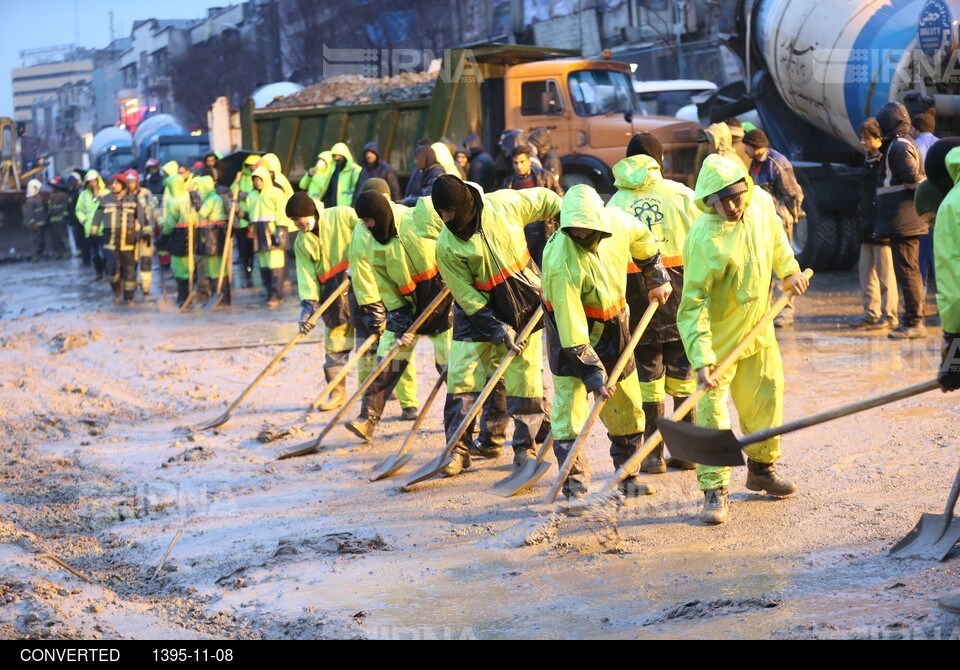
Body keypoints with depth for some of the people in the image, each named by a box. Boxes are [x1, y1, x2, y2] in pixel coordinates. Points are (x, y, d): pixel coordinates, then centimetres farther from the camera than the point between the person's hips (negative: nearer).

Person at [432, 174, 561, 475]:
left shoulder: (505, 203, -16)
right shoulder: (447, 246, -18)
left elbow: (545, 199, 3)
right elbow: (466, 296, -15)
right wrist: (498, 329, -19)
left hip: (523, 303, 1)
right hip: (478, 310, -1)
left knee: (524, 376, 2)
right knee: (462, 375, -6)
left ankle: (526, 447, 14)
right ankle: (457, 449, 4)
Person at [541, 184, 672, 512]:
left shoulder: (618, 222, -18)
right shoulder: (561, 263, -34)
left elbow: (643, 239, 10)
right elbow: (572, 329, -31)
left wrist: (657, 279, 16)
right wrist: (594, 374, -30)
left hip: (613, 328, 6)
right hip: (572, 333, -6)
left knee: (628, 408, 12)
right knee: (569, 406, -14)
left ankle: (628, 478, 29)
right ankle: (574, 490, -8)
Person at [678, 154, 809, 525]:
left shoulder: (761, 202, -12)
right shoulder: (705, 240, -31)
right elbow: (693, 305, -31)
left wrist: (788, 269, 19)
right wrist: (701, 359, -36)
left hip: (757, 326, 7)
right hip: (718, 333, -7)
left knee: (766, 397, 18)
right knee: (712, 408, -10)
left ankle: (761, 468, 38)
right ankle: (714, 490, -2)